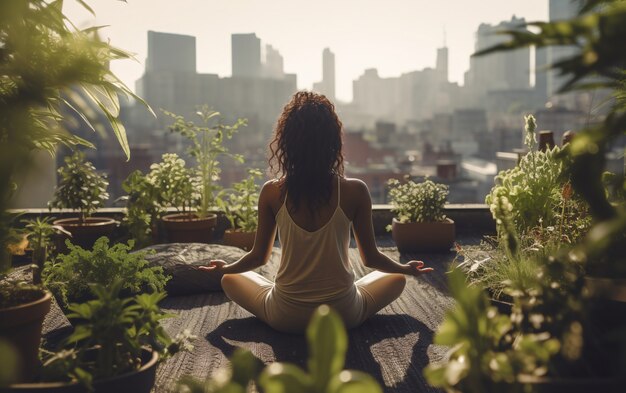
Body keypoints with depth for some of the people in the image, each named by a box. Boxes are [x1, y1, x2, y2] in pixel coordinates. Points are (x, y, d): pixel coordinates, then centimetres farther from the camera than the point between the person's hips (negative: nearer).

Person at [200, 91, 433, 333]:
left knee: (230, 281, 26)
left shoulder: (272, 193, -11)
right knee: (397, 279, 27)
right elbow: (371, 258, -2)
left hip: (286, 318, -1)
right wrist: (408, 269, 18)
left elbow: (258, 257, 1)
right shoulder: (355, 191, -14)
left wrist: (225, 268, 23)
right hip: (343, 316, 1)